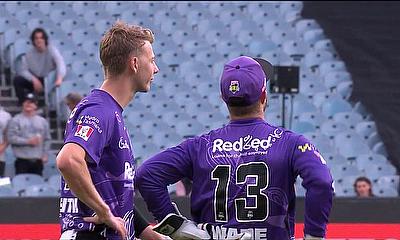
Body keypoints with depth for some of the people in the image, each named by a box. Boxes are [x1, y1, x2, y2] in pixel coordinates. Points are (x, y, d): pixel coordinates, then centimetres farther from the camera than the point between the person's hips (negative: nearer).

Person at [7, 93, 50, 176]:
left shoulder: (43, 121, 13)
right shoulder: (15, 120, 1)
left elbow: (47, 139, 14)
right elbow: (11, 138, -8)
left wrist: (45, 154, 2)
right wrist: (28, 141, -14)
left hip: (38, 161, 4)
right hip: (22, 160, -4)